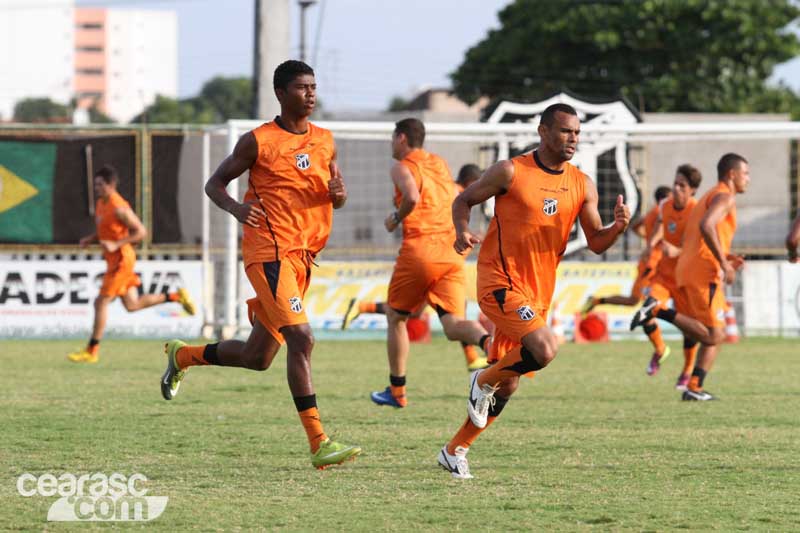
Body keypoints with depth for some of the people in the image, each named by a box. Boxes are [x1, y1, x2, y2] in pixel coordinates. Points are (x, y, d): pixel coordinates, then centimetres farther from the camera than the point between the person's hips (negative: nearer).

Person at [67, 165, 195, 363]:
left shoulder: (119, 208, -18)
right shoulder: (100, 203, 10)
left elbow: (141, 232, -18)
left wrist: (116, 245, -25)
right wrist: (89, 239, 4)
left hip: (121, 259, -10)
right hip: (114, 259, 10)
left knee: (101, 302, -8)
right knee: (132, 305, 13)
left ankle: (92, 351, -2)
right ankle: (176, 296, 23)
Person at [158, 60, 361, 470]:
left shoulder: (324, 142, 12)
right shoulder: (259, 141, -5)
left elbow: (337, 199, 21)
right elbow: (215, 183, 3)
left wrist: (338, 193, -4)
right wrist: (236, 207, -19)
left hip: (302, 257, 7)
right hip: (269, 251, -7)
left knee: (258, 356, 12)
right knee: (300, 338, -20)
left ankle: (183, 355, 38)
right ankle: (318, 444, -21)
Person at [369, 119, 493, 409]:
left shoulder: (402, 167, 0)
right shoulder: (440, 163, 20)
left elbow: (412, 197, -19)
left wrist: (395, 218, -3)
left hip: (418, 250, -5)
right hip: (452, 253, 5)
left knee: (395, 317, 16)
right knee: (453, 324, -5)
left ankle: (397, 391, 19)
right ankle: (487, 341, -39)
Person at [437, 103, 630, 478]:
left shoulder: (582, 185, 7)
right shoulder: (511, 172, -8)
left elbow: (596, 243, 8)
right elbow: (464, 200, 3)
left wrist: (618, 227, -13)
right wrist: (462, 230, -18)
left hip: (538, 292, 6)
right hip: (500, 282, -6)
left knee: (508, 383, 10)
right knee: (545, 348, -27)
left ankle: (455, 450, 25)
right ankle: (484, 381, 1)